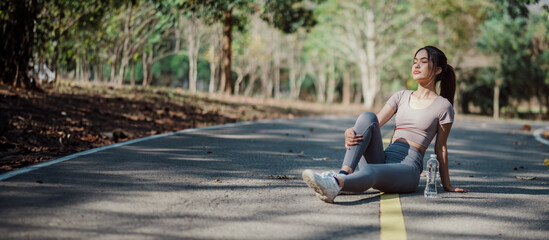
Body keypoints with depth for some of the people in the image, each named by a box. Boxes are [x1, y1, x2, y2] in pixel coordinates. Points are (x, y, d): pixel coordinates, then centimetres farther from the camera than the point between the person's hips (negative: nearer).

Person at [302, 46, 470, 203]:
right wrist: (350, 133, -13)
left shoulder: (443, 106, 6)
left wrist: (447, 185, 16)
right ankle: (344, 174, -40)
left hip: (408, 167, -5)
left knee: (371, 171, -38)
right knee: (367, 117, -21)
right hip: (383, 159, 5)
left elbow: (441, 148, 11)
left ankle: (336, 184, -71)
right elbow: (375, 123, 8)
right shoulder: (401, 96, 20)